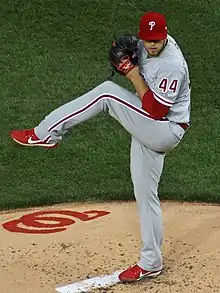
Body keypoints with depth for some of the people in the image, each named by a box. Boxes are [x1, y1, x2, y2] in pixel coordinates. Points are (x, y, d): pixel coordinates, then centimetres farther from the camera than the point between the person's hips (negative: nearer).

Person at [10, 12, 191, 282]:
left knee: (108, 92, -19)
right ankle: (150, 263, 21)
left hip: (165, 131, -9)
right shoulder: (144, 47, 1)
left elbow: (157, 111, -25)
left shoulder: (172, 65, -23)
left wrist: (134, 77, -22)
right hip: (147, 130, 9)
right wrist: (126, 63, -5)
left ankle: (45, 134, -14)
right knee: (144, 194, 12)